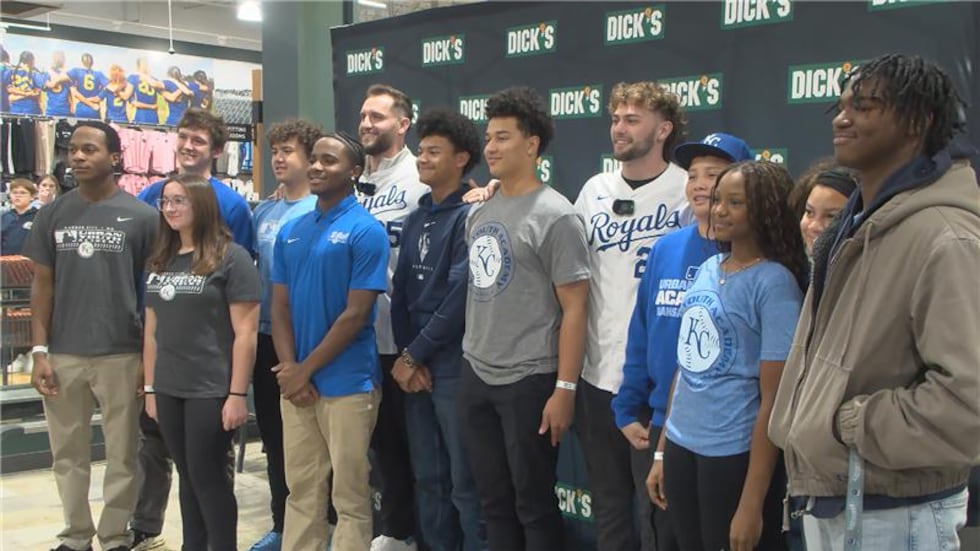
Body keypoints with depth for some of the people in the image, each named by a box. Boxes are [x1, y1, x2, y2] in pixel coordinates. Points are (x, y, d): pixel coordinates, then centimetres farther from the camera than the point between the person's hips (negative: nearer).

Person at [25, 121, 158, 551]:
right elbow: (42, 284, 8)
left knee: (121, 455, 6)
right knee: (68, 454, 12)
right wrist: (39, 351, 0)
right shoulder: (53, 215, 6)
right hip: (62, 355, 3)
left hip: (121, 355, -3)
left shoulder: (141, 217, -2)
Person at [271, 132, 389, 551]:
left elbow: (355, 315, -13)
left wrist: (306, 369, -11)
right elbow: (280, 306, 9)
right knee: (301, 490, 14)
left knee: (349, 496, 4)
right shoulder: (290, 232, 10)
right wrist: (289, 369, -5)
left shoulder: (366, 231, -9)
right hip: (295, 384, 6)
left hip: (347, 384, -6)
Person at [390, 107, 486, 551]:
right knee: (428, 478, 14)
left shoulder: (472, 215, -9)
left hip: (454, 367, -7)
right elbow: (400, 292, 11)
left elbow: (460, 295, -16)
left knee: (465, 481, -1)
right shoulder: (416, 219, 14)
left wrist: (414, 355, -11)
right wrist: (407, 356, -2)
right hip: (414, 366, 7)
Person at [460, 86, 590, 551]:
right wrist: (472, 357, 11)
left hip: (528, 382, -7)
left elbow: (575, 308, -13)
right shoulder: (479, 212, 10)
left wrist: (565, 389, -16)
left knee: (533, 503, 5)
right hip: (475, 377, 7)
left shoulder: (555, 216, -11)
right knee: (494, 500, 16)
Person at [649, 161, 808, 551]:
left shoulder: (774, 283, -12)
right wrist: (662, 451, 14)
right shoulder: (707, 269, 7)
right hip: (682, 448, 6)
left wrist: (752, 503, -16)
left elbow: (773, 399, -14)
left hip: (735, 456, -6)